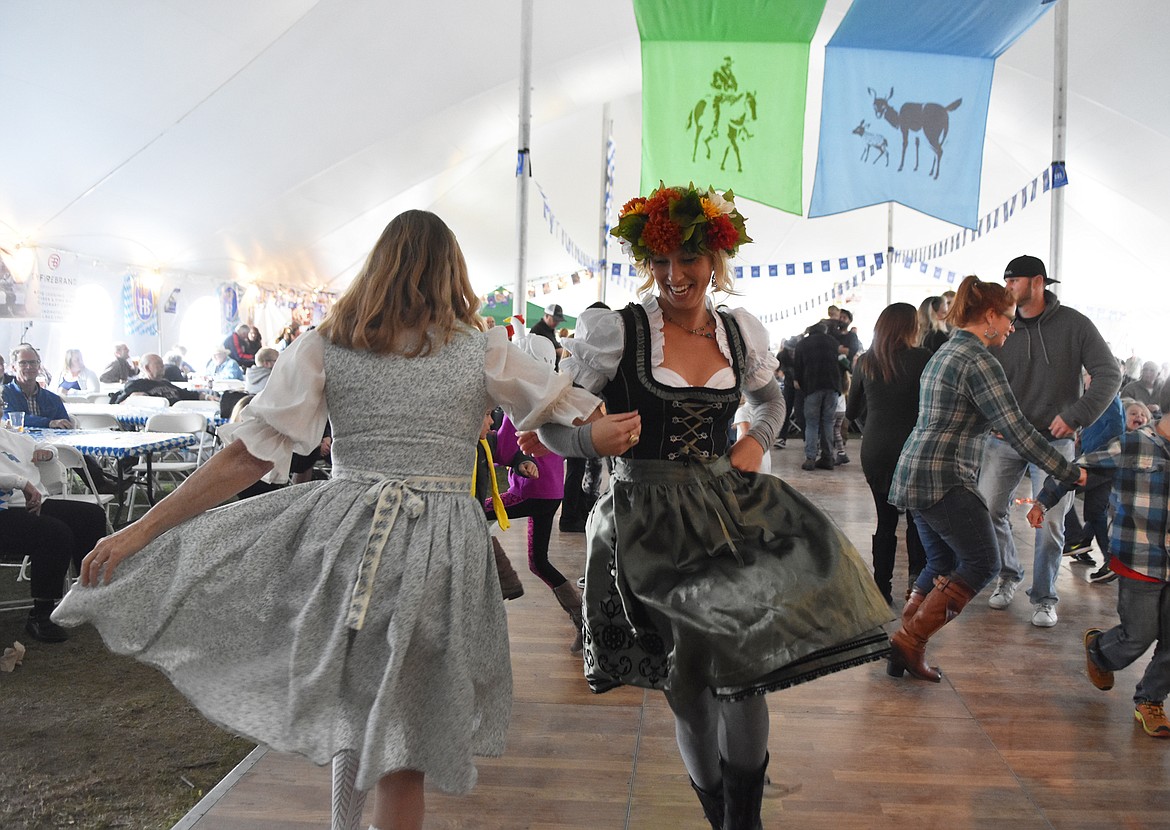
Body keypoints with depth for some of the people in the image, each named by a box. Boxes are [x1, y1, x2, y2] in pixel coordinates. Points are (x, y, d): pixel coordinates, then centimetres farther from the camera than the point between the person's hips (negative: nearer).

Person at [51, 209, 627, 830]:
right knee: (401, 734, 12)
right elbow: (578, 413, 6)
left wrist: (142, 529, 3)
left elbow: (249, 456, -2)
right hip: (444, 546, 0)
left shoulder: (324, 347, 2)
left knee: (355, 704, 20)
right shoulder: (483, 352, 3)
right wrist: (596, 432, 28)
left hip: (343, 536, 1)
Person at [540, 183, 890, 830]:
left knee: (744, 675, -3)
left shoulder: (741, 331, 4)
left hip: (729, 510, 3)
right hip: (651, 526, -3)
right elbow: (554, 426, -6)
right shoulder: (614, 331, -9)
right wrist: (595, 438, -27)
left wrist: (758, 440, 5)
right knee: (689, 683, 5)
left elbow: (768, 396, 25)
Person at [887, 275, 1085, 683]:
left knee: (941, 565, 15)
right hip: (945, 480, -10)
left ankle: (904, 649, 12)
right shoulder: (979, 360, -14)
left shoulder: (946, 352, 16)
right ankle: (910, 640, -3)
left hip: (916, 473, 10)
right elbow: (1017, 430, -17)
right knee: (981, 562, -1)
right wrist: (1070, 472, -10)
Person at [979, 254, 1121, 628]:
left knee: (1049, 522, -2)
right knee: (988, 510, 0)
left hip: (1054, 440, -2)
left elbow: (1109, 375, -5)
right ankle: (1008, 575, 25)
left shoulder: (1073, 324, -4)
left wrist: (1076, 415, -15)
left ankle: (1043, 597, 16)